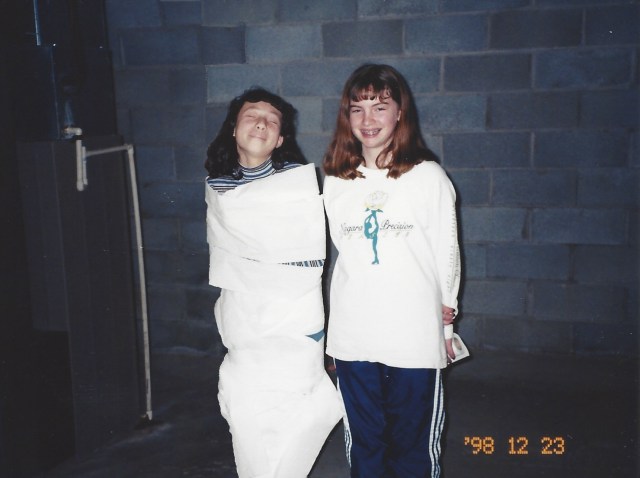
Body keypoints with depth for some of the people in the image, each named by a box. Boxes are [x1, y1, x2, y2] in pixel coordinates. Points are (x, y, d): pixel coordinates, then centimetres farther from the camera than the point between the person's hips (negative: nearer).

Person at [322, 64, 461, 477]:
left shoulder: (428, 177, -5)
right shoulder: (336, 182, 3)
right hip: (353, 336, 3)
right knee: (363, 443, 17)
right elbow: (341, 252, 9)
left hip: (415, 335, -2)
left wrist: (446, 321, 5)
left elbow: (447, 255, 0)